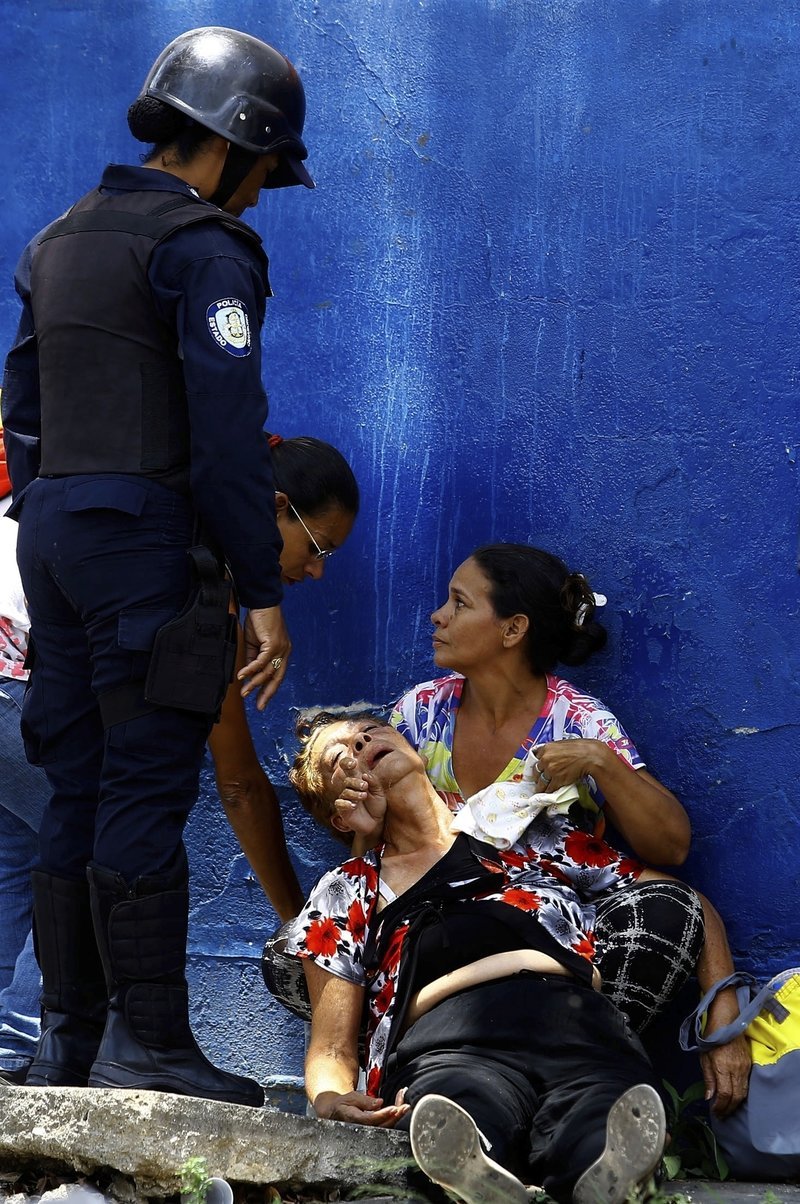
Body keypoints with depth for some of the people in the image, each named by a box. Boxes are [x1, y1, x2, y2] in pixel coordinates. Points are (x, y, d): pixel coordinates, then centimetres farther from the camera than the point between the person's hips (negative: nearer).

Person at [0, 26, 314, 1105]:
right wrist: (263, 595, -14)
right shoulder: (206, 247, -9)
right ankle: (147, 1044, -5)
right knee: (146, 792, -7)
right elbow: (226, 435, -15)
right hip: (147, 535, -8)